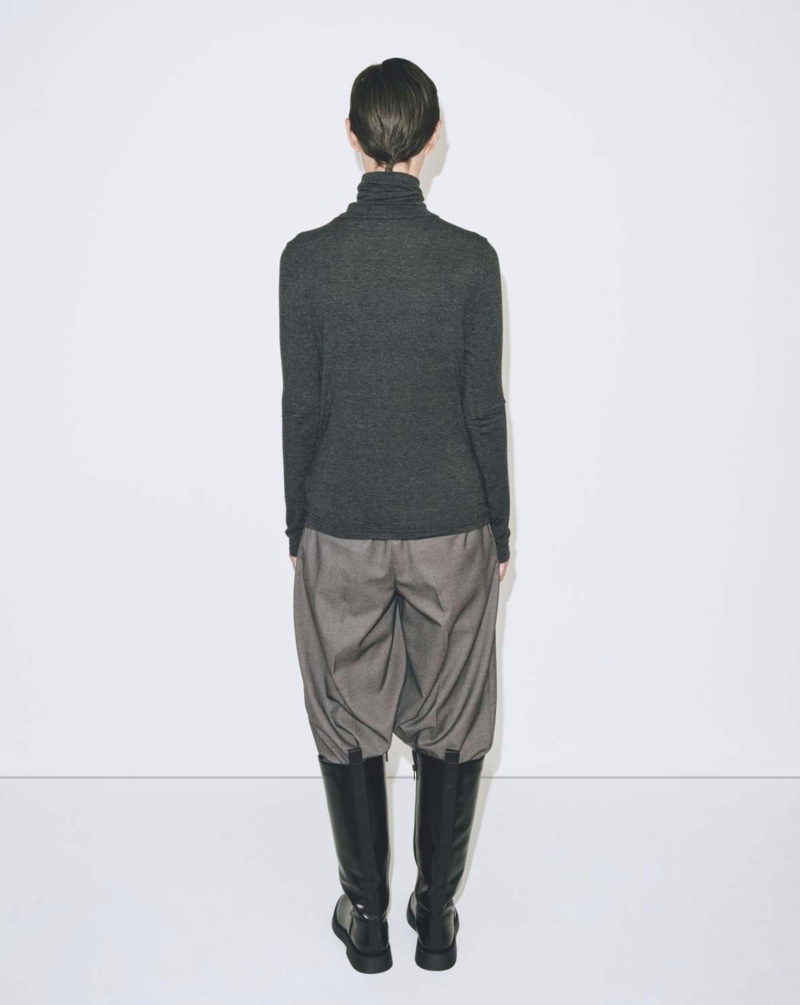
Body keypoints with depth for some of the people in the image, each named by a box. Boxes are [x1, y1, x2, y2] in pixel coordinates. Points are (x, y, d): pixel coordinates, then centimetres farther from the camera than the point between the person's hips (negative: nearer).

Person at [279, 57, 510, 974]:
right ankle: (437, 913, 28)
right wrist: (499, 530, 7)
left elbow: (300, 407, -3)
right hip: (451, 529, 0)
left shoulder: (307, 258, -6)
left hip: (340, 531, 0)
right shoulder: (472, 259, -7)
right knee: (450, 727, 14)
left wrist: (297, 526, 9)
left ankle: (366, 916, 27)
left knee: (348, 727, 14)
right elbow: (485, 408, -4)